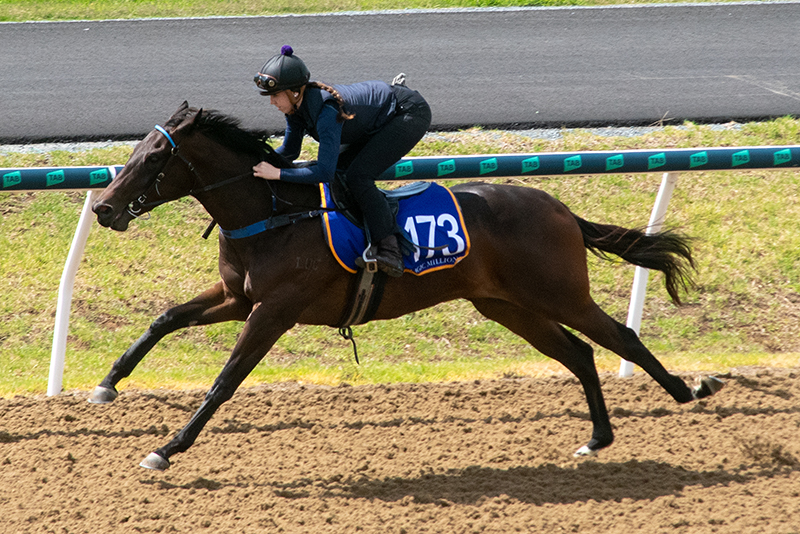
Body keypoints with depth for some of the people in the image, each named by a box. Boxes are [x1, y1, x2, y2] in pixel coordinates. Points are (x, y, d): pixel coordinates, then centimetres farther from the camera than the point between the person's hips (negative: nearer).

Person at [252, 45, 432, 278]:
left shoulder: (326, 110, -35)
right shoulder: (295, 106, -9)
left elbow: (324, 172, -40)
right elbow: (289, 151, 7)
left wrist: (277, 173, -37)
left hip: (411, 114, -10)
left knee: (358, 176, -22)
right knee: (338, 166, 8)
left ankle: (390, 252, -23)